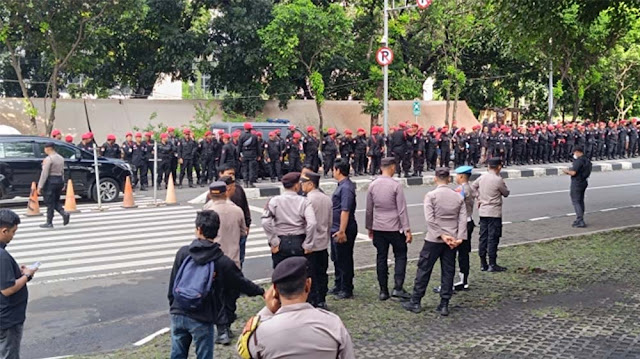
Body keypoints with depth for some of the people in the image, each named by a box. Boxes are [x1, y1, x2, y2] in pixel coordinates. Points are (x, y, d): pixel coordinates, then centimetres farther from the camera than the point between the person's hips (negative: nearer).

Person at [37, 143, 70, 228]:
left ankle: (49, 223, 5)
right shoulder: (61, 158, 11)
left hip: (50, 181, -8)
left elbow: (44, 174, -17)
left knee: (49, 203, 0)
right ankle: (64, 213, -4)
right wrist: (62, 184, 18)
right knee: (56, 201, 18)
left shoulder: (48, 159, -13)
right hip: (60, 180, 8)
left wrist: (40, 186, -15)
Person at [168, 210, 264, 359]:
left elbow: (173, 283, 4)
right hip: (202, 319, -3)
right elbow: (242, 284, 3)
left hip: (178, 314, 3)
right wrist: (261, 292, 21)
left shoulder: (183, 252, -3)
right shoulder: (223, 262, -8)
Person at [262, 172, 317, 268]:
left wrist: (274, 242, -8)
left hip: (281, 243, 0)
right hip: (299, 243, 0)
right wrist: (307, 244, -7)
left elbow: (265, 222, -15)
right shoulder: (304, 202, -5)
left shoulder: (274, 201, -3)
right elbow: (312, 223, -16)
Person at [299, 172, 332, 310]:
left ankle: (312, 301, 7)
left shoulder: (309, 200, -18)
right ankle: (321, 301, 22)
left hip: (311, 246, -8)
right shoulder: (327, 199, 7)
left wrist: (307, 245, -16)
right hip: (324, 244, 8)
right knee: (322, 273, 14)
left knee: (311, 275, 1)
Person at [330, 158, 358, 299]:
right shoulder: (342, 185, 11)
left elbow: (345, 211, -26)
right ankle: (339, 286, 32)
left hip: (343, 230, -10)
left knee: (344, 261, 2)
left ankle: (346, 290, 14)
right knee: (337, 259, 20)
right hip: (336, 229, 10)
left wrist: (342, 231, -26)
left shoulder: (346, 188, -21)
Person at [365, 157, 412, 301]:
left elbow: (369, 209, 9)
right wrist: (407, 229, -8)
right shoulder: (396, 185, -11)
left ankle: (383, 291, 13)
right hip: (394, 227, -4)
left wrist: (369, 227, 19)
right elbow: (402, 210, -12)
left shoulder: (373, 185, 2)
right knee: (400, 256, 9)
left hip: (378, 228, 4)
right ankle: (398, 288, -1)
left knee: (381, 258, 9)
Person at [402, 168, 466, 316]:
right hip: (453, 240, 4)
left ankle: (415, 302, 11)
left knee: (424, 270, 5)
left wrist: (442, 235, -14)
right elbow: (463, 219, -4)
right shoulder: (458, 197, 5)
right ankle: (444, 305, 12)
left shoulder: (431, 195, -7)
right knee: (448, 272, 9)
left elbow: (430, 219, -16)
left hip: (434, 239, -3)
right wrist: (460, 238, -9)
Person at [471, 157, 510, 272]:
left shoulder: (482, 177, 3)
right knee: (493, 239, -1)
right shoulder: (498, 180, -15)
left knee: (483, 237, 10)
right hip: (494, 212, -6)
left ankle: (483, 264, 15)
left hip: (483, 212, 6)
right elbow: (506, 193, -2)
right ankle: (492, 265, 2)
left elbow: (473, 187, 16)